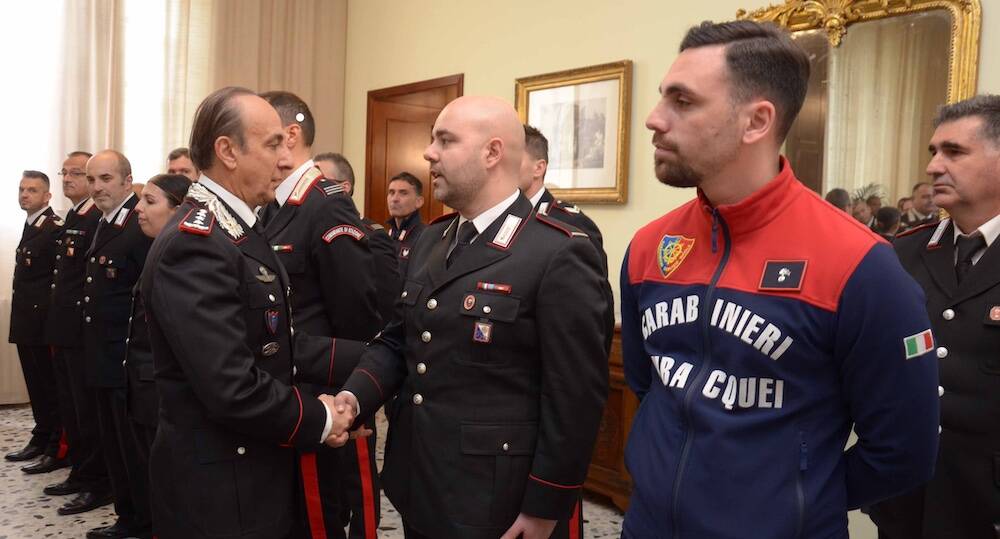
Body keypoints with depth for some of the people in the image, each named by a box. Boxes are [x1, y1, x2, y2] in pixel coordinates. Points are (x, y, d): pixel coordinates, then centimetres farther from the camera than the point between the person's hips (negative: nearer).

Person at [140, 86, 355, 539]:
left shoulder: (237, 228, 9)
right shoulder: (195, 244, -24)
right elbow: (232, 389, -28)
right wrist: (317, 420, -15)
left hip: (254, 472, 10)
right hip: (220, 490, -10)